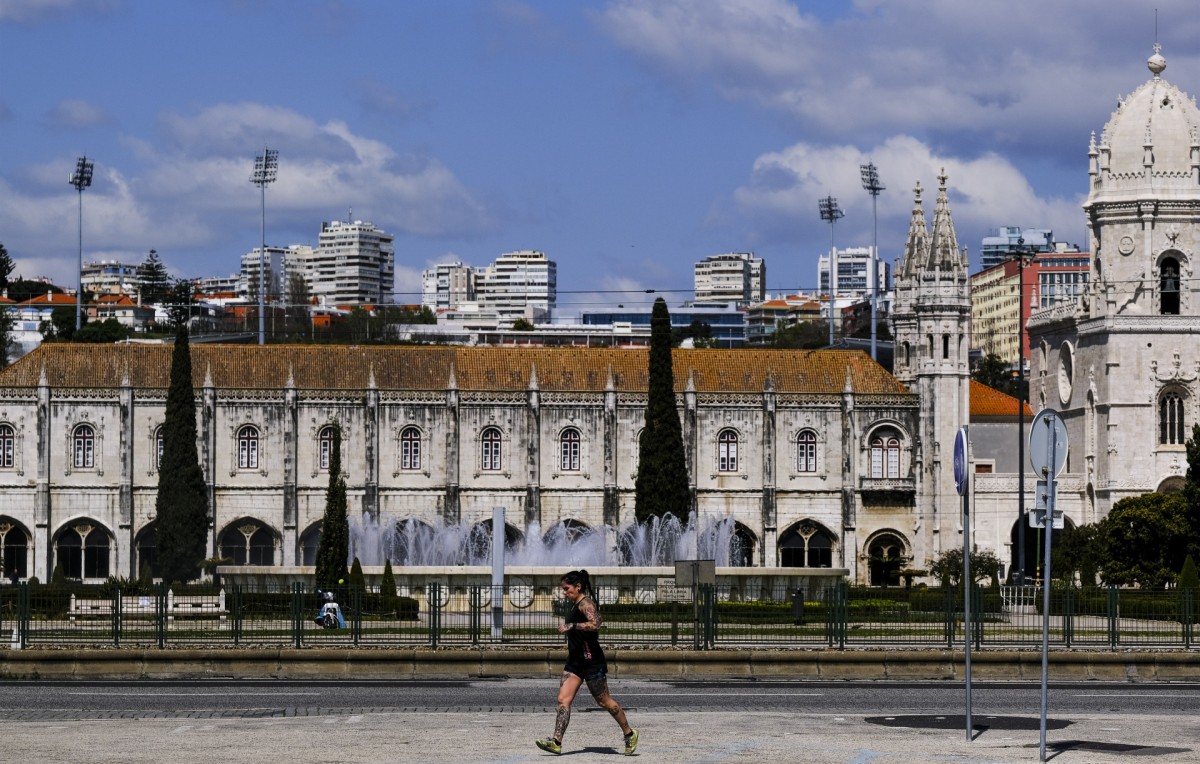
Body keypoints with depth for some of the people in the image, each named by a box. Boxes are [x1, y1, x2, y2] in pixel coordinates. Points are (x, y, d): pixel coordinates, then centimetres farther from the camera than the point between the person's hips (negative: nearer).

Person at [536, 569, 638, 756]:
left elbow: (595, 624, -30)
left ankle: (629, 734, 18)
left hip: (591, 661, -9)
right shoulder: (575, 605, 16)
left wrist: (571, 626, -31)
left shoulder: (586, 603, -13)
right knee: (563, 700, -4)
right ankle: (557, 742, -11)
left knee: (604, 702, 1)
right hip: (575, 661, 9)